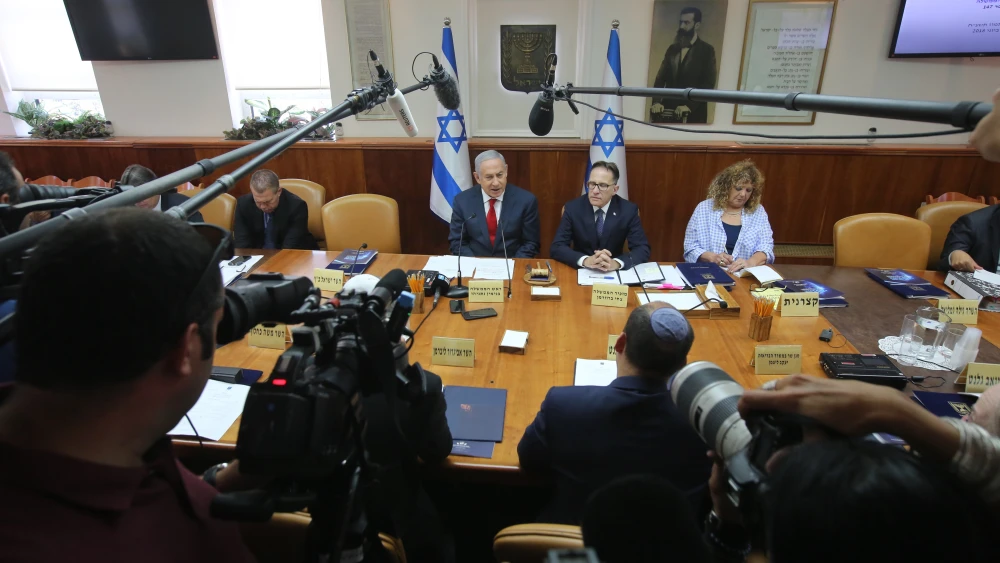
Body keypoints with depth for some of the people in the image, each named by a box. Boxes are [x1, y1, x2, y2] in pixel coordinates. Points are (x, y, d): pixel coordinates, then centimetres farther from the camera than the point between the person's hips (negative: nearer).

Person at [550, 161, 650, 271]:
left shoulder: (628, 210, -7)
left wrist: (616, 263, -30)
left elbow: (643, 249, -11)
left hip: (614, 273, 0)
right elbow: (556, 247, -13)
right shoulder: (573, 208, -8)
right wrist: (585, 260, -30)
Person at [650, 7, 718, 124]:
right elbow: (660, 78, 7)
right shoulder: (672, 49, 15)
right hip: (669, 109, 3)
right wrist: (656, 101, -11)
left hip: (693, 113, -3)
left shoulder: (707, 50, 2)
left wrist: (689, 105, -20)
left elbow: (708, 83, -7)